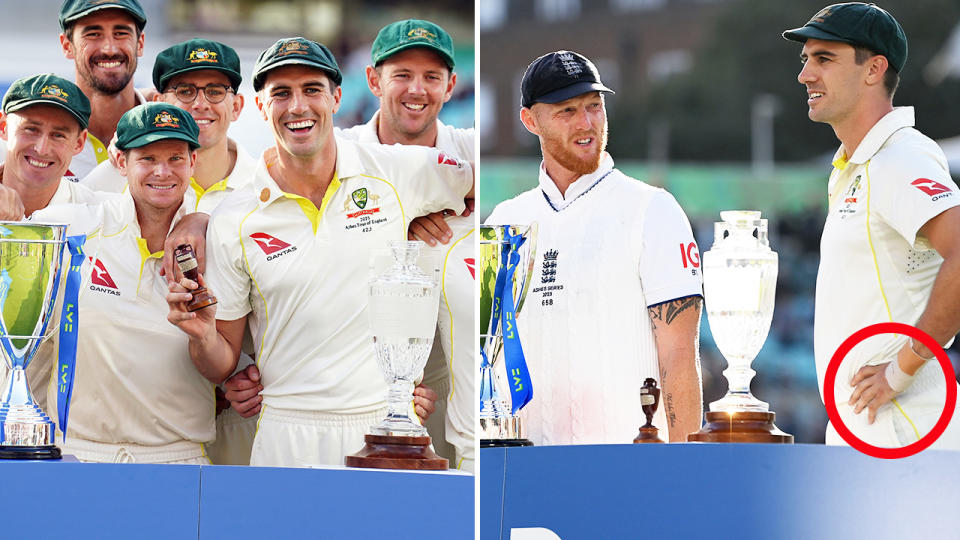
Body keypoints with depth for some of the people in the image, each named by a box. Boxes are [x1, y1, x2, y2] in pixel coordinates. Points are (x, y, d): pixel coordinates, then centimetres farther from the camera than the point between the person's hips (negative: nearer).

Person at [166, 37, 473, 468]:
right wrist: (202, 336, -17)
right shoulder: (233, 223, 1)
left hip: (390, 431, 1)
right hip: (290, 440, -1)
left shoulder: (395, 172, 1)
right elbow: (221, 367, 4)